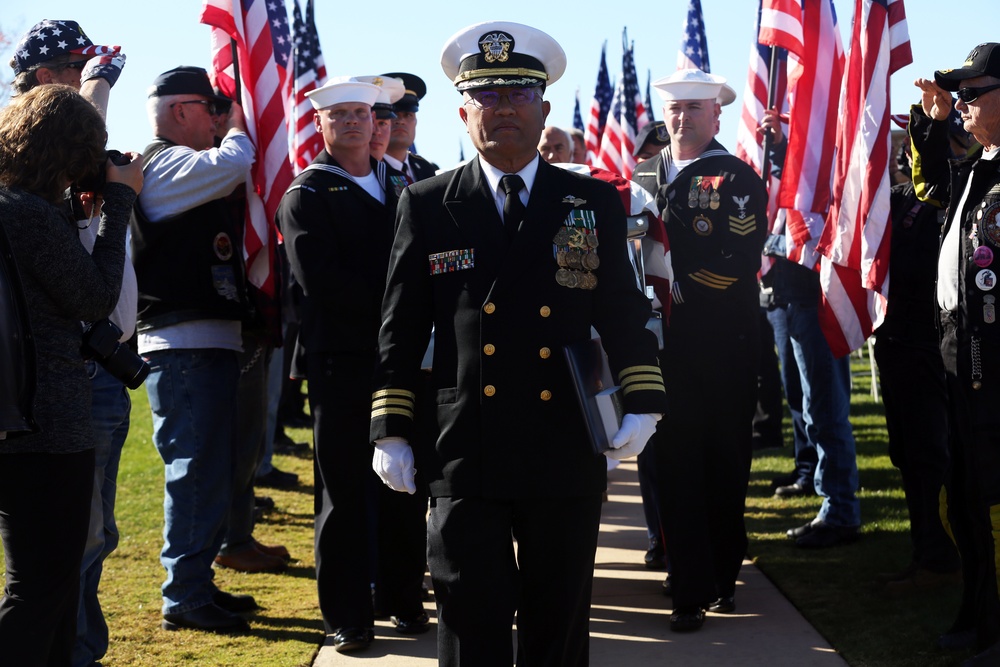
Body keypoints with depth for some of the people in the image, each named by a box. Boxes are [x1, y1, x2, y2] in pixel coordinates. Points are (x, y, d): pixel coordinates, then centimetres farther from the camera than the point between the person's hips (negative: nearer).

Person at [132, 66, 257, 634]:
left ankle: (197, 585, 25)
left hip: (213, 341, 11)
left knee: (214, 468, 16)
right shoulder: (165, 166, -11)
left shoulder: (183, 169, 21)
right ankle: (186, 598, -2)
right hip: (186, 344, -11)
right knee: (197, 470, -8)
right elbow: (233, 163, -26)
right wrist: (238, 126, -6)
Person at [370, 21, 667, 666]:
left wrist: (641, 403, -3)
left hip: (568, 458, 1)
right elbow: (401, 330, 6)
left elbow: (625, 312, 9)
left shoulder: (595, 203, 8)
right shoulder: (426, 206, 5)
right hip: (465, 456, -1)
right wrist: (392, 431, 2)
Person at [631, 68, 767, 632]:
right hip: (660, 341, 4)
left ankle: (723, 574, 24)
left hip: (722, 347, -3)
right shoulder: (644, 173, 12)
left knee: (725, 463, 7)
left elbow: (741, 262, -14)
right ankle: (692, 589, 7)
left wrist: (678, 288, -18)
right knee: (674, 463, 2)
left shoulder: (738, 179, -4)